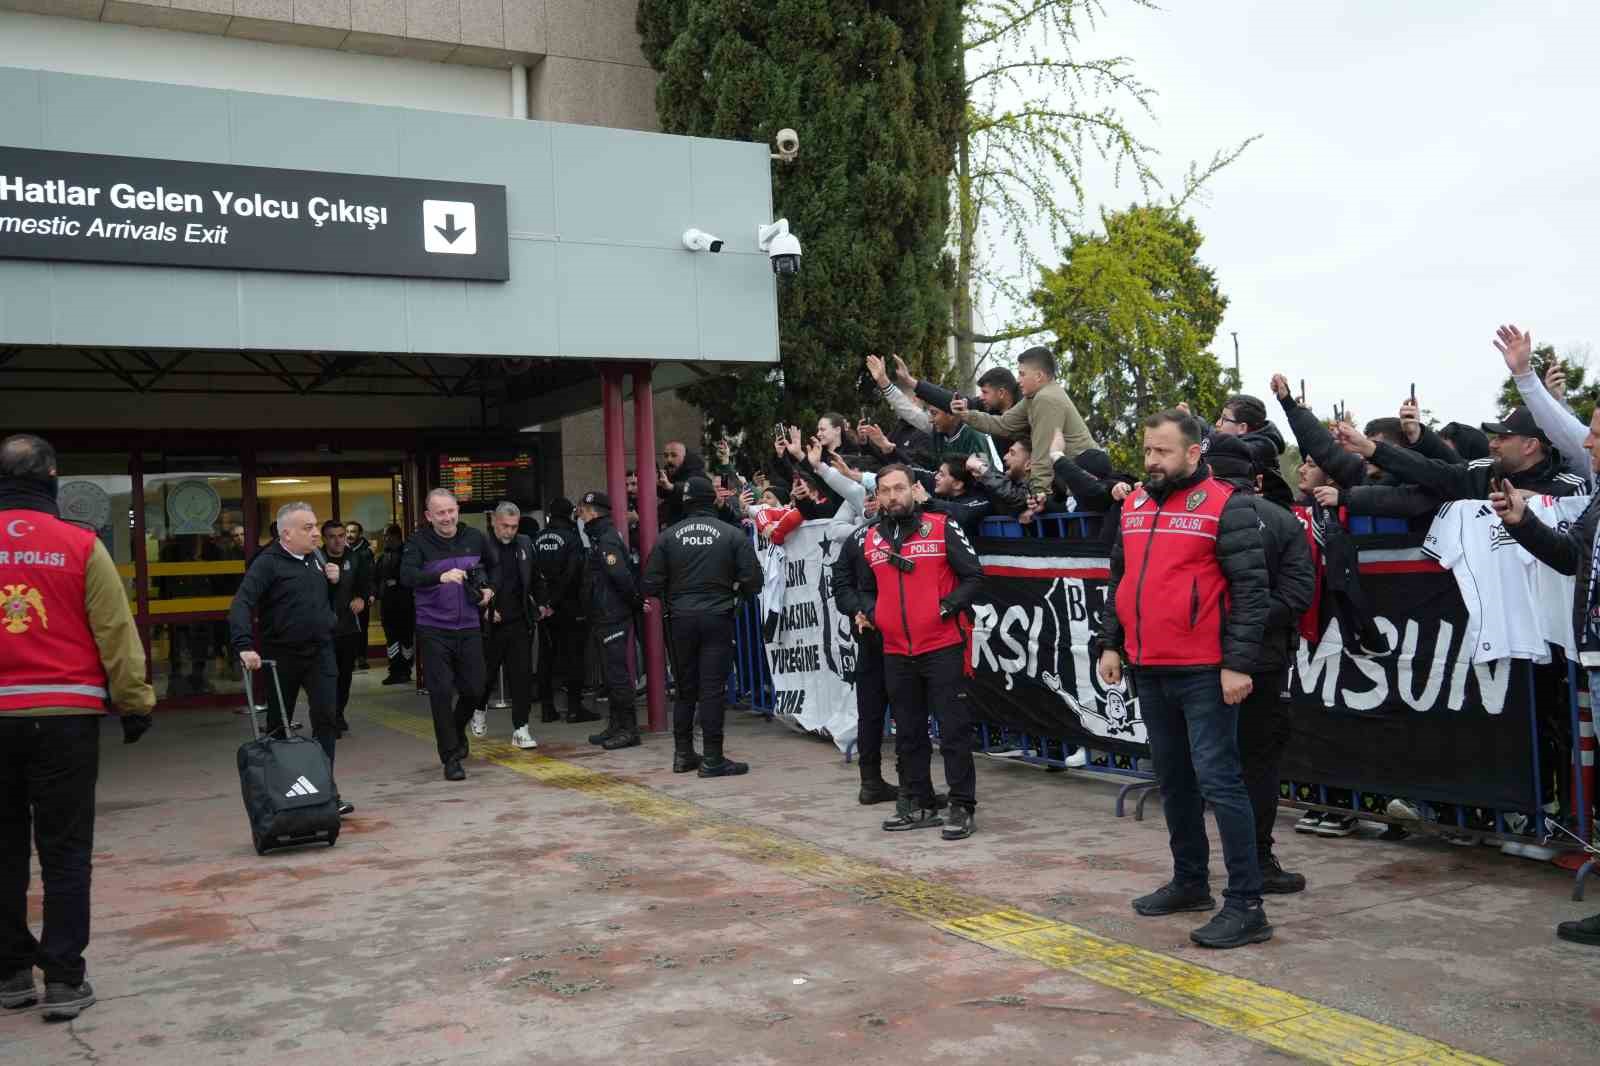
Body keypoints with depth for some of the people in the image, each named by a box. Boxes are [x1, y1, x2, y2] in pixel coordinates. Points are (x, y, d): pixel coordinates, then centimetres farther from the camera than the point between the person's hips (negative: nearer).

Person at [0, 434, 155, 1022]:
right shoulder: (80, 545, -6)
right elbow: (115, 633, -5)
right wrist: (135, 705, 4)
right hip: (65, 715, -3)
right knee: (65, 850, 4)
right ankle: (63, 979, 4)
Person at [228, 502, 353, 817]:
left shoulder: (316, 559, 10)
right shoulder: (268, 563, -10)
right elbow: (241, 604, -21)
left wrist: (334, 580, 1)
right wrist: (245, 646, -34)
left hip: (320, 652, 4)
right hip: (282, 656, -4)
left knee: (327, 718, -6)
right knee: (279, 724, 8)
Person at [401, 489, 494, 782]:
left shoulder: (476, 538, 4)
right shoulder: (418, 543, -7)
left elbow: (493, 567, 24)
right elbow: (407, 576, -25)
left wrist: (489, 588, 5)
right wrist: (441, 576, -41)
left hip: (469, 628, 3)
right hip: (433, 630, -3)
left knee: (475, 690, 5)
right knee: (441, 692, -5)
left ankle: (457, 732, 35)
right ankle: (451, 757, 6)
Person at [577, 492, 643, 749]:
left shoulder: (607, 540, -16)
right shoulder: (601, 538, 16)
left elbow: (621, 576, -25)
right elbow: (622, 575, 20)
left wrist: (635, 602, -14)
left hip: (613, 619, -10)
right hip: (605, 618, 10)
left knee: (617, 673, -6)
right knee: (611, 673, 15)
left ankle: (628, 728, -2)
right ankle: (617, 726, 22)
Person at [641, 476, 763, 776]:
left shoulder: (668, 536, -2)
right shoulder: (733, 534, -5)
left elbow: (651, 584, -3)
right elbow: (752, 581, -7)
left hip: (680, 619, 2)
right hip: (717, 619, -2)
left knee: (685, 688, 14)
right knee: (713, 688, 1)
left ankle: (683, 754, 20)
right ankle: (712, 758, 1)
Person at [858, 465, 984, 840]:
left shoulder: (942, 528, -3)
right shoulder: (871, 540, 10)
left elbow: (973, 576, -3)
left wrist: (949, 606, -14)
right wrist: (868, 614, 4)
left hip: (942, 647, -5)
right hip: (896, 652, 5)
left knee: (954, 729, -2)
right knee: (908, 732, 12)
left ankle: (963, 807, 5)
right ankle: (917, 805, 23)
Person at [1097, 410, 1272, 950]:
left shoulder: (1225, 506, -9)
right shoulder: (1133, 506, 12)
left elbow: (1251, 590, -13)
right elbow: (1119, 580, 19)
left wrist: (1239, 663, -17)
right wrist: (1110, 643, 14)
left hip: (1204, 674, -7)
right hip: (1148, 671, 7)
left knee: (1218, 780, -7)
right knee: (1173, 780, 16)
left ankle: (1246, 905, -1)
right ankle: (1190, 881, 31)